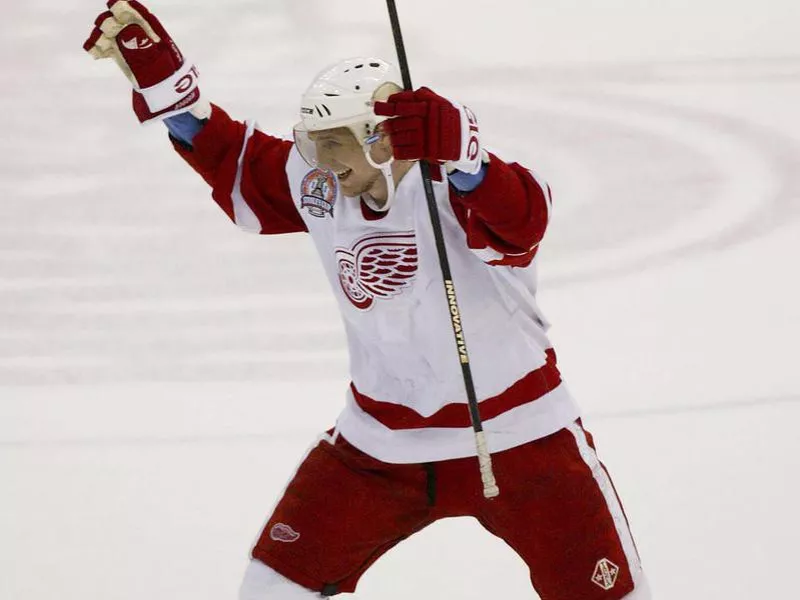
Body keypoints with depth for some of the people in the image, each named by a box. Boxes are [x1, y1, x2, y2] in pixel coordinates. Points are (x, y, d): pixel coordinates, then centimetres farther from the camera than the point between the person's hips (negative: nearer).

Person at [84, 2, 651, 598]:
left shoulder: (456, 183, -24)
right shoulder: (320, 188, -5)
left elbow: (520, 219, -46)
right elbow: (233, 161, 9)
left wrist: (454, 149, -64)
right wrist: (157, 72, 0)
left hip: (514, 433, -5)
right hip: (380, 441, 5)